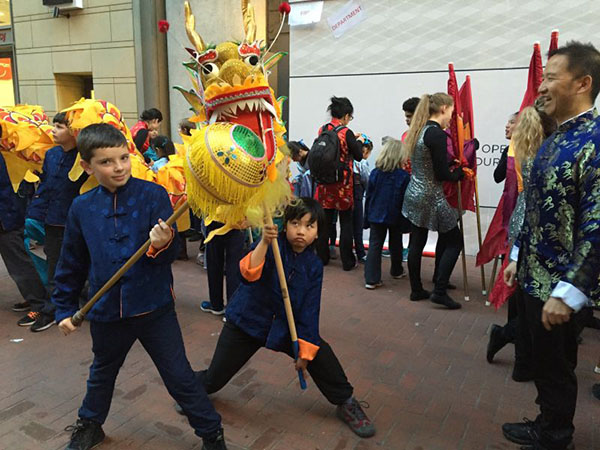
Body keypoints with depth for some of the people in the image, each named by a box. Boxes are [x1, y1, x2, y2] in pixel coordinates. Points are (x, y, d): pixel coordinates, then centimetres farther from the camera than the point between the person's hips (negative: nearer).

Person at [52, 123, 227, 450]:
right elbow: (71, 264, 10)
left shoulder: (153, 195, -12)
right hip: (106, 311, 4)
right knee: (102, 373, 28)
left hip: (154, 308, -3)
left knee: (179, 377, 5)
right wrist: (64, 307, 15)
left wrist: (163, 244, -36)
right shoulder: (81, 208, -2)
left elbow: (170, 254, -13)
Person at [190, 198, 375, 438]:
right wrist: (264, 242, -51)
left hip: (286, 326, 3)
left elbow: (309, 310, -4)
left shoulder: (314, 265, -7)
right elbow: (249, 273, -37)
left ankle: (346, 404, 15)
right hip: (247, 320, -2)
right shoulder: (274, 245, -19)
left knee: (321, 355, -11)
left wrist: (305, 349, -5)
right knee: (215, 378, 3)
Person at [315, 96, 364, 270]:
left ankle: (322, 257, 22)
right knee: (346, 222, 6)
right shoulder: (346, 132, -14)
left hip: (324, 182, 5)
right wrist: (360, 141, 12)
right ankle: (347, 261, 12)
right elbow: (358, 156, -5)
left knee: (325, 220, 14)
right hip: (343, 183, -5)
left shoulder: (322, 130, 2)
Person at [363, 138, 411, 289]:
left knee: (374, 245, 2)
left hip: (376, 216, 1)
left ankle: (371, 279, -5)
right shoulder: (404, 176, -12)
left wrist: (367, 218, 9)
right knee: (395, 245, 19)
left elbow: (368, 197, 1)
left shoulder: (375, 173, -3)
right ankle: (396, 271, 39)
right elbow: (406, 200, -9)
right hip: (395, 217, -1)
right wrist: (406, 223, -2)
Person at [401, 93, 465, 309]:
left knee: (416, 243, 13)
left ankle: (416, 290, 23)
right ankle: (439, 291, 4)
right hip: (431, 197, -8)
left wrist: (450, 163, 10)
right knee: (454, 241, 5)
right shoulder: (437, 134, -18)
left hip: (414, 194, 8)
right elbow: (442, 174, -17)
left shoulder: (418, 130, 9)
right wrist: (460, 172, 1)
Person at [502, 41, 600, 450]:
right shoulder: (555, 139, 9)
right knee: (545, 363, 23)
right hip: (533, 276, 8)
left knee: (555, 369, 10)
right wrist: (517, 256, 16)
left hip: (558, 285, -8)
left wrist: (567, 293, -25)